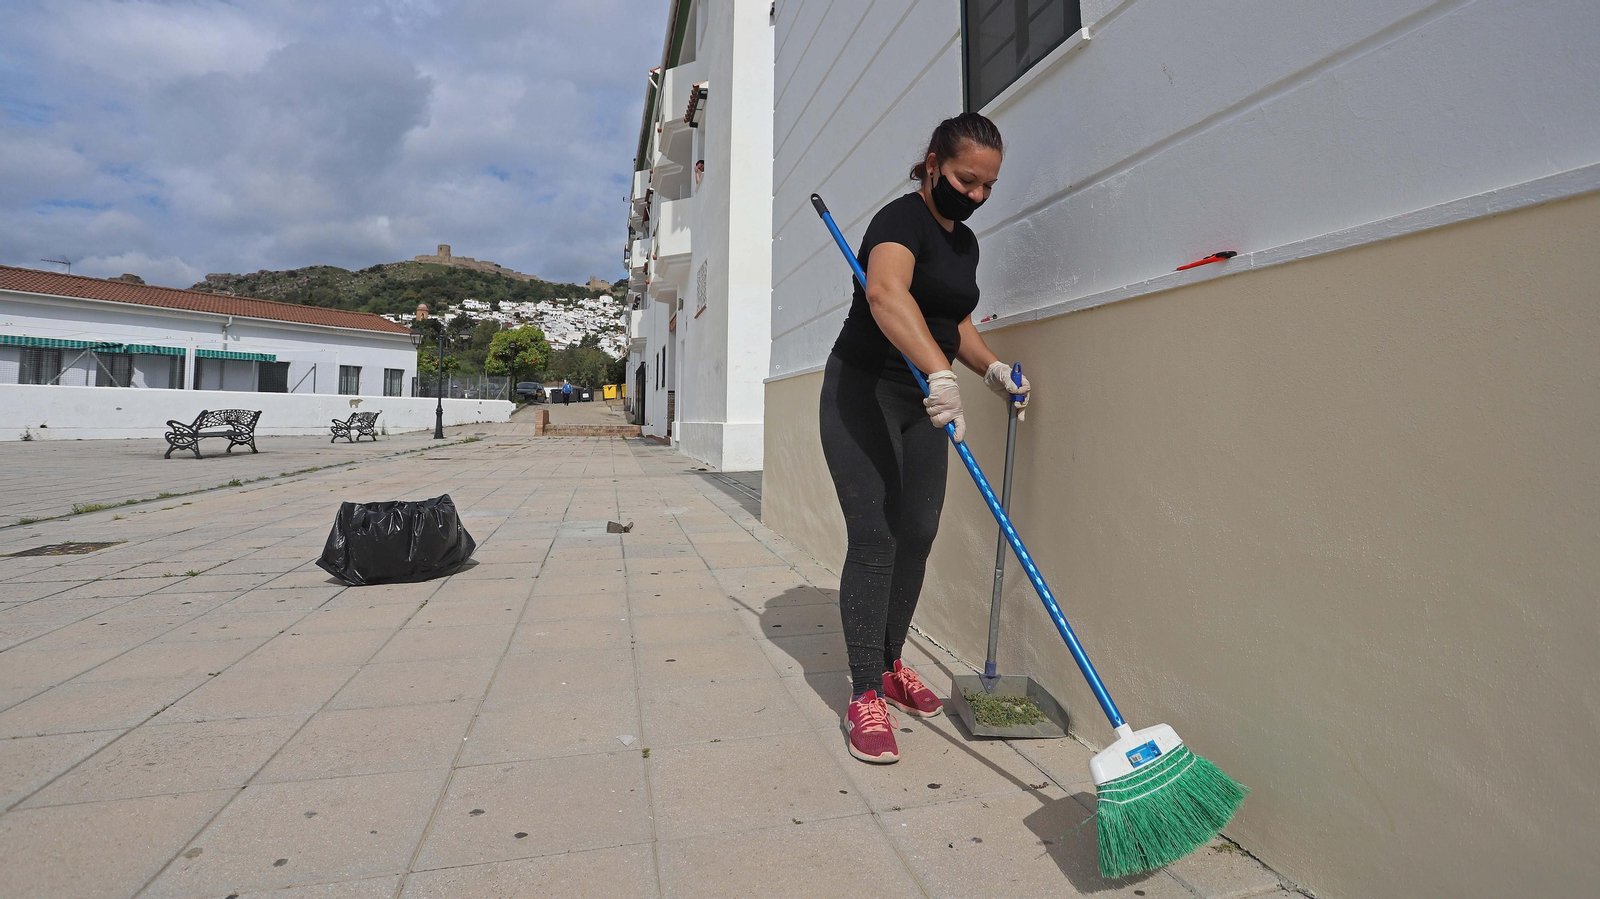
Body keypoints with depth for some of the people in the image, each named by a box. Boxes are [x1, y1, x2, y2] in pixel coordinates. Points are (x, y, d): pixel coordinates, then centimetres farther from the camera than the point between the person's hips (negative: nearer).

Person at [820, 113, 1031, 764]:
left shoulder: (965, 244, 14)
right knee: (875, 538, -12)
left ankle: (889, 666, 22)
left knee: (918, 537, 5)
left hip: (923, 404, 8)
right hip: (862, 393, -8)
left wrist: (991, 368, 6)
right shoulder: (902, 221, -14)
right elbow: (886, 293, -36)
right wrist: (941, 373, -50)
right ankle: (865, 695, -2)